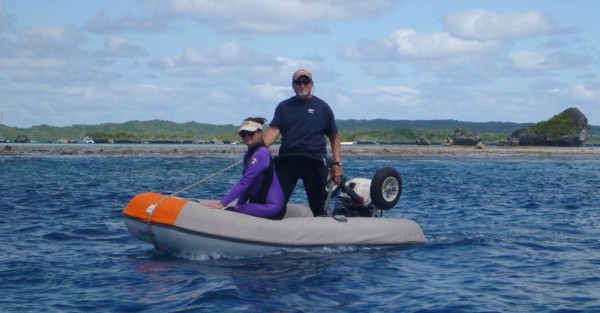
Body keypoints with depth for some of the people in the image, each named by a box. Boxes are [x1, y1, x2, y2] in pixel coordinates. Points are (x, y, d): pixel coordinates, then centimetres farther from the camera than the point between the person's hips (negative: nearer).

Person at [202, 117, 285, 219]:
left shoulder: (261, 154, -16)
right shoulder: (249, 154, 14)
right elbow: (247, 184, 16)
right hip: (259, 204, 9)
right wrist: (239, 206, 5)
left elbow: (244, 182, -23)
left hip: (271, 207, -9)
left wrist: (222, 204, -26)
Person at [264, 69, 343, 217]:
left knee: (319, 206, 1)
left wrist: (337, 163, 1)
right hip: (286, 160, 2)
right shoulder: (283, 106, 13)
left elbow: (334, 136, 10)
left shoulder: (322, 107, 9)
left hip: (314, 161, -1)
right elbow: (274, 130, 2)